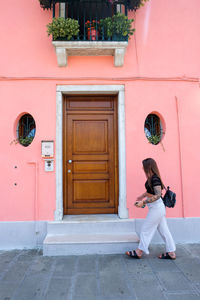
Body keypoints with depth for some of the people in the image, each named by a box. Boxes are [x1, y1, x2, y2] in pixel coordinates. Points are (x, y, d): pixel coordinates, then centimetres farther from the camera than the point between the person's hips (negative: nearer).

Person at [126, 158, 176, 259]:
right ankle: (171, 253, 28)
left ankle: (139, 252, 18)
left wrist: (143, 202, -27)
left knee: (146, 230, 3)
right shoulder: (151, 178, 5)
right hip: (159, 207, 10)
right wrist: (142, 196, 24)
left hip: (156, 208, -9)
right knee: (164, 230, 16)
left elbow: (157, 195, -27)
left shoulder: (154, 179, -23)